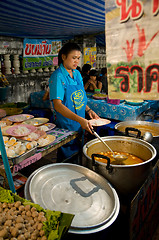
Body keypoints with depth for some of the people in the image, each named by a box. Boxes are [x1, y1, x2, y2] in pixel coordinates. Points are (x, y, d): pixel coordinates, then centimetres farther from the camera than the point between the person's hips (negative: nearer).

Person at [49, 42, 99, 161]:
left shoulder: (77, 73, 7)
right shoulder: (58, 77, -16)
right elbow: (58, 105, -25)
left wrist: (88, 110, 2)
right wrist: (80, 119, -34)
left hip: (80, 124, 7)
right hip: (66, 126, -7)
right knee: (67, 160, 7)